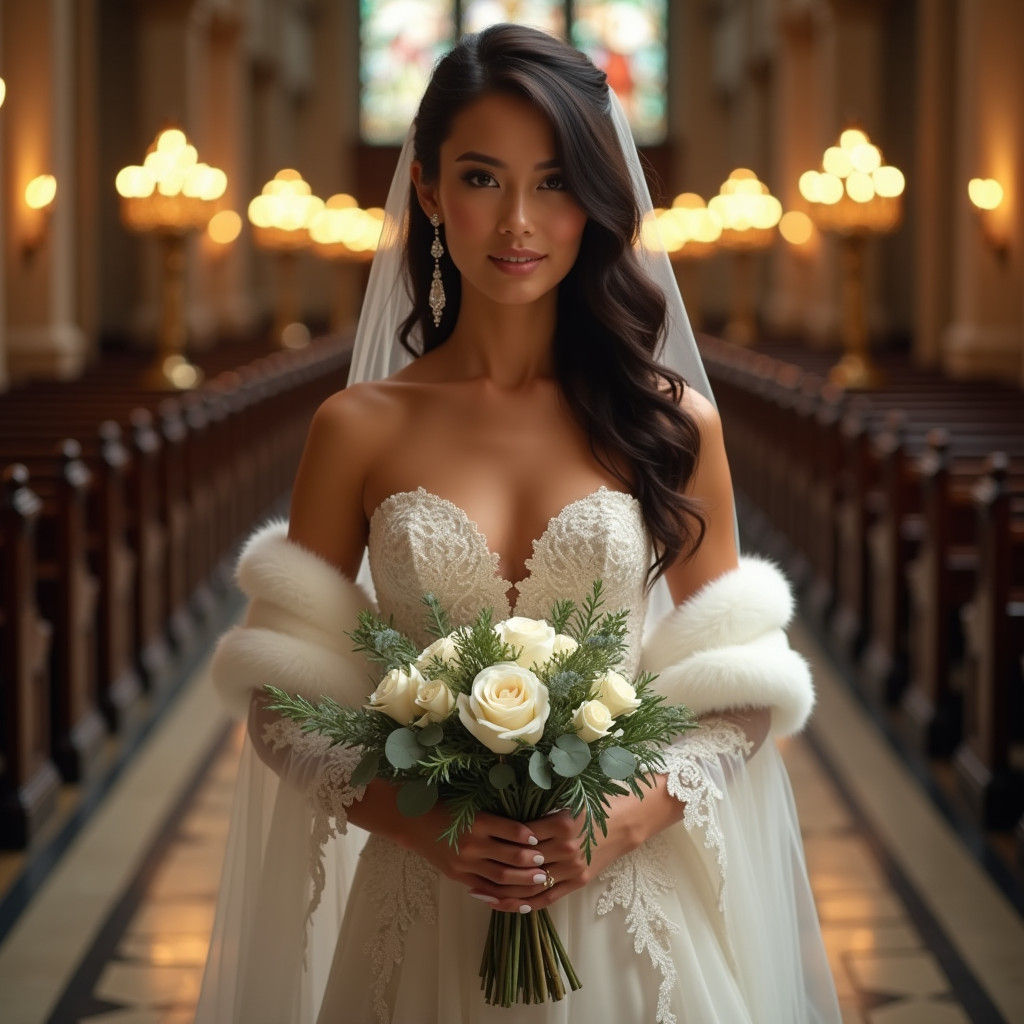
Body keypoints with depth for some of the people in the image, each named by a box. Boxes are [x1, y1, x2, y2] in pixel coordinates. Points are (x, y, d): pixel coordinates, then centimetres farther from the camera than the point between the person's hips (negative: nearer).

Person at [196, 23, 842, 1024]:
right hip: (425, 918, 0)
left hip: (628, 911, 0)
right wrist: (417, 822, -15)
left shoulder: (673, 422, -1)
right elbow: (284, 697, -1)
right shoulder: (358, 428, -2)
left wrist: (629, 818, -13)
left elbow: (735, 693, 2)